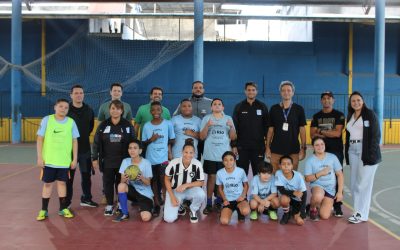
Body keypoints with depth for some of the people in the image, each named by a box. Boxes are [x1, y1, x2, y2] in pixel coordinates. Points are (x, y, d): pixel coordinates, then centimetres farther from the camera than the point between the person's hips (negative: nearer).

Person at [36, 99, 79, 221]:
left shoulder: (71, 122, 0)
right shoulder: (46, 120, -4)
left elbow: (74, 141, 5)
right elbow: (40, 139, -2)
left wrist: (75, 159, 2)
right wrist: (39, 157, -6)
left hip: (64, 160, 1)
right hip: (48, 160, -1)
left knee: (62, 182, 9)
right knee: (47, 184, 8)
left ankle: (63, 208, 20)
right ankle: (44, 210, 17)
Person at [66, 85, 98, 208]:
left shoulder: (89, 110, 5)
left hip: (85, 148, 4)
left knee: (86, 174, 13)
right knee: (68, 176, 3)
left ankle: (86, 198, 27)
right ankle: (66, 201, 14)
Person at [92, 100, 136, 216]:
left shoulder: (128, 125, 0)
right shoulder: (103, 125, 2)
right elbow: (96, 142, 4)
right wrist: (94, 158, 0)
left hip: (123, 161, -1)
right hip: (107, 161, 1)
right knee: (108, 183, 6)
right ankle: (109, 205, 19)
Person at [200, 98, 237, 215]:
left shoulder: (228, 119, 7)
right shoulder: (206, 118, 3)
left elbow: (233, 137, 5)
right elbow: (202, 137, -2)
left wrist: (232, 126, -13)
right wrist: (207, 126, -17)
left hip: (224, 155, 1)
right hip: (210, 155, -1)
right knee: (211, 177, 0)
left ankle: (219, 202, 18)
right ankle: (209, 204, 6)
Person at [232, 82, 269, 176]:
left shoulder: (262, 106, 4)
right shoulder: (239, 107, 3)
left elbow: (267, 126, 4)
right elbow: (234, 127, 2)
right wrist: (234, 145, -2)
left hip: (258, 146, 0)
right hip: (242, 147, 0)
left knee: (258, 172, 6)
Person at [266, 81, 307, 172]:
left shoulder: (299, 109, 3)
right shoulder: (274, 109, 5)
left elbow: (302, 130, 3)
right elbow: (270, 129, 7)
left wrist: (303, 148, -3)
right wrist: (267, 147, 2)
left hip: (293, 149, 0)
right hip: (276, 149, 1)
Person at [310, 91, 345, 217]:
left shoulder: (339, 115, 2)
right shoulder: (316, 116, 11)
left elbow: (338, 133, -11)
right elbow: (312, 134, 0)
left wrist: (320, 131, -5)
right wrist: (330, 133, -9)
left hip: (335, 151, -2)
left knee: (336, 178, -2)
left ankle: (337, 205, 5)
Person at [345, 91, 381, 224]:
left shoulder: (370, 114, -3)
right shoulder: (350, 116, 15)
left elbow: (376, 134, -8)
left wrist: (371, 153, -16)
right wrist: (347, 152, 10)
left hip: (366, 151, -6)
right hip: (353, 151, 7)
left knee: (363, 183, -5)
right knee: (354, 183, 7)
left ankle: (362, 214, 0)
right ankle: (358, 210, 15)